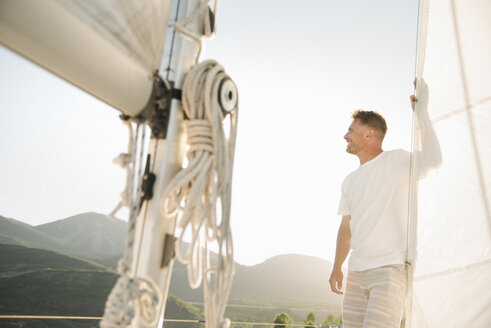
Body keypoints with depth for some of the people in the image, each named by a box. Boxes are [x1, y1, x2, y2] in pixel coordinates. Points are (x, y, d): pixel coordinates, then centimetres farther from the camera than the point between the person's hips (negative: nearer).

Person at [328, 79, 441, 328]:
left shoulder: (396, 161, -3)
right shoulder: (350, 181, 17)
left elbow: (433, 160, -24)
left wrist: (421, 112, -23)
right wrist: (336, 267, 17)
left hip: (391, 268, -7)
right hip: (357, 271, 7)